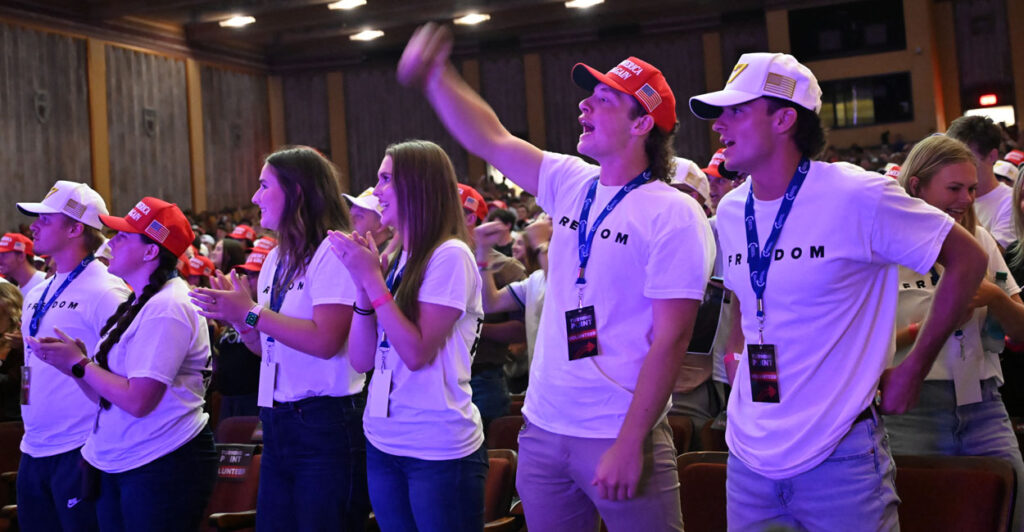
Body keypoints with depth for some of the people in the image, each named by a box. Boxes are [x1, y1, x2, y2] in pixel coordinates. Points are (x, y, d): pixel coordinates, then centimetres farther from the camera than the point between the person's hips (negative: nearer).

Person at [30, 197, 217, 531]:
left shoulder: (167, 308, -18)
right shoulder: (141, 303, 12)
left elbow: (138, 400, -23)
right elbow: (107, 393, 14)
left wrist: (79, 364, -13)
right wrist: (74, 364, -3)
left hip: (163, 466, -9)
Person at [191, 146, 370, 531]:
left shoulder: (334, 251, -11)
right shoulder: (276, 258, 14)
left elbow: (325, 340, -22)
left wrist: (251, 313, -15)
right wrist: (236, 318, 0)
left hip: (326, 424, -8)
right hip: (278, 422, 8)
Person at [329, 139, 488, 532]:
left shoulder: (449, 256, -12)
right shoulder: (398, 259, 10)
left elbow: (417, 352, -19)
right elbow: (361, 359, 6)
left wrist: (372, 277, -17)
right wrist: (363, 282, -6)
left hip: (439, 451, -7)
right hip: (383, 443, 7)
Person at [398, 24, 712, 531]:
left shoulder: (673, 214, -13)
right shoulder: (571, 183, 7)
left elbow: (670, 340, -16)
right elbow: (489, 139, 15)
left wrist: (630, 445, -18)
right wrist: (434, 76, 5)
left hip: (619, 437, -6)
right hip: (543, 428, 6)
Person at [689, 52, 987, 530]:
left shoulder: (858, 198, -13)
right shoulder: (730, 211, 5)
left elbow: (967, 260, -5)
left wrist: (913, 369, -5)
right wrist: (743, 353, 10)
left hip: (837, 459, -5)